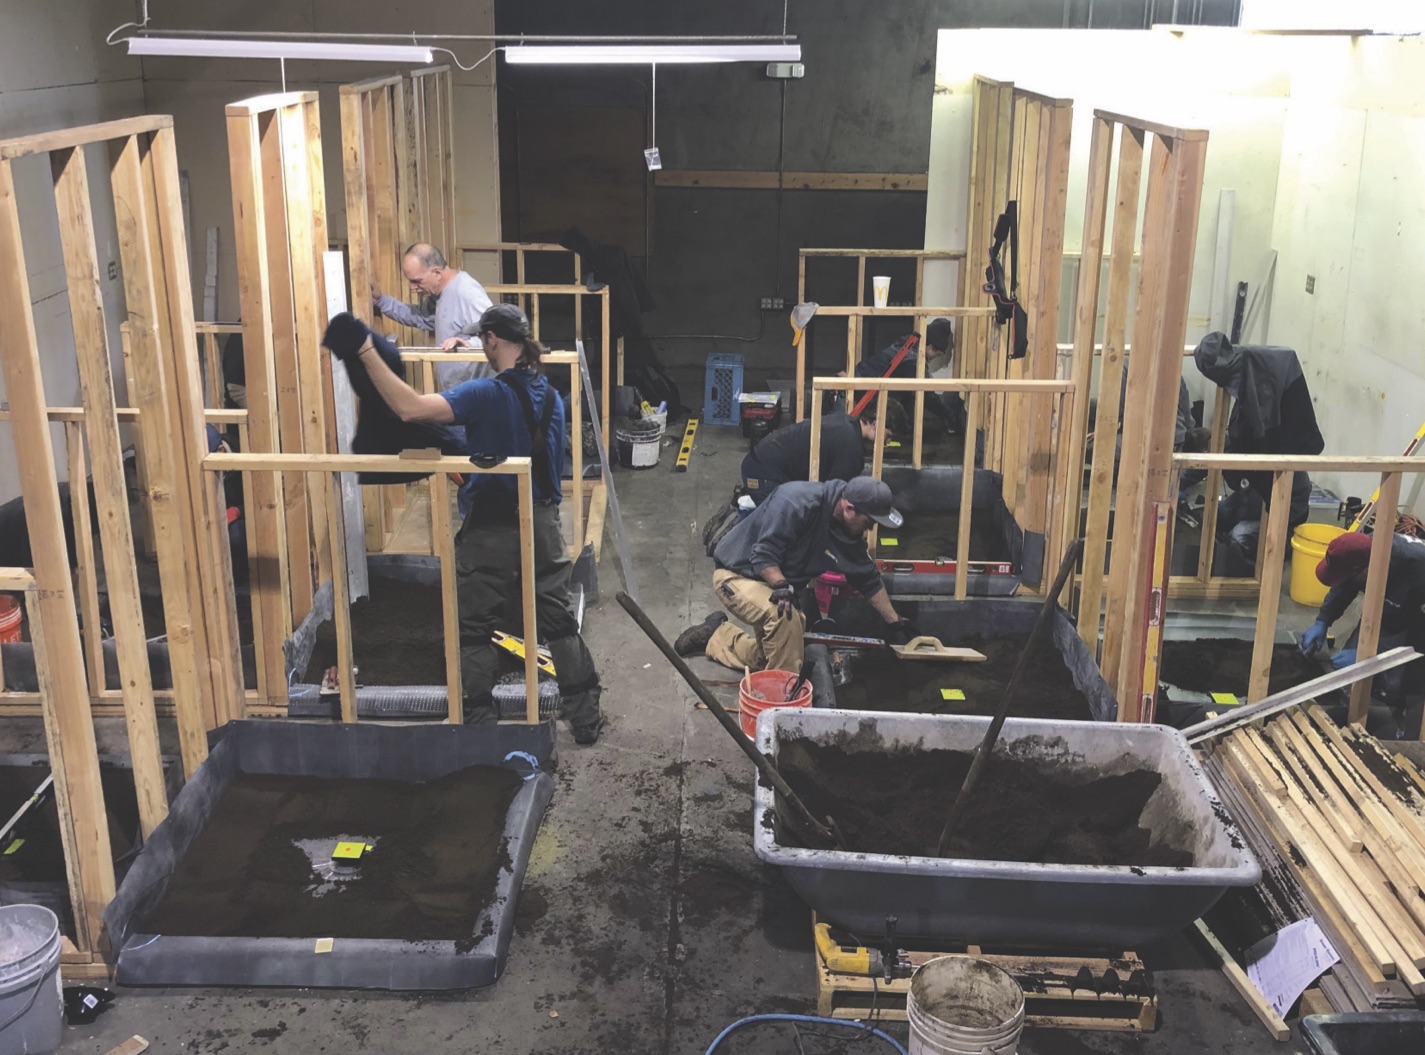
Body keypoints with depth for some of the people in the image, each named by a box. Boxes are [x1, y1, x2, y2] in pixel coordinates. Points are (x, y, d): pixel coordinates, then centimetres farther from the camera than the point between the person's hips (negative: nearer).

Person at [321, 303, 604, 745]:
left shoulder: (486, 393, -18)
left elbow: (410, 408, -30)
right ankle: (585, 714, 20)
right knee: (559, 621, 15)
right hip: (543, 522, 6)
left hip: (493, 528, -6)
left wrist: (367, 353, -28)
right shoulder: (551, 396, 4)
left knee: (475, 628, 9)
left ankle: (477, 722, 16)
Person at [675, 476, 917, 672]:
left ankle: (715, 635, 29)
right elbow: (763, 556, -31)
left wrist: (894, 621, 11)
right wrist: (783, 587, -42)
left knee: (767, 657, 10)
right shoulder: (796, 502, -30)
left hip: (777, 582, 9)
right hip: (736, 574, -9)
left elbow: (869, 579, 7)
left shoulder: (848, 532, -5)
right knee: (785, 617, -34)